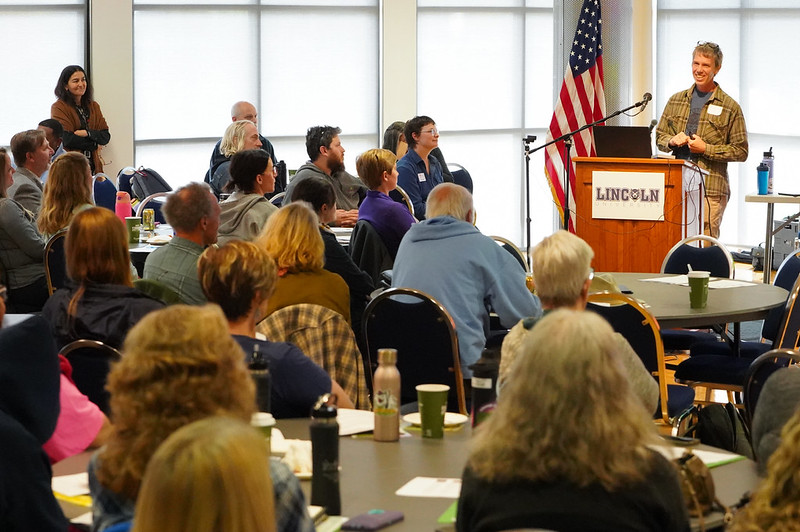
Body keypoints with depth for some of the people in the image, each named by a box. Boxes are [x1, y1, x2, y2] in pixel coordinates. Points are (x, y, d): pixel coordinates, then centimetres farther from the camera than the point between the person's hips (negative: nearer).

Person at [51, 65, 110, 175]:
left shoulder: (93, 106, 17)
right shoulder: (59, 107, -1)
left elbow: (106, 136, 8)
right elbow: (67, 139, -11)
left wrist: (87, 133, -11)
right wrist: (95, 145, -2)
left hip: (93, 165, 5)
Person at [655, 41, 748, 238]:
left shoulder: (730, 107, 3)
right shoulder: (676, 100, 16)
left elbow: (740, 151, 1)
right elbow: (660, 137, 21)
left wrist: (706, 149, -10)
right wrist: (673, 141, -2)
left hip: (710, 188, -4)